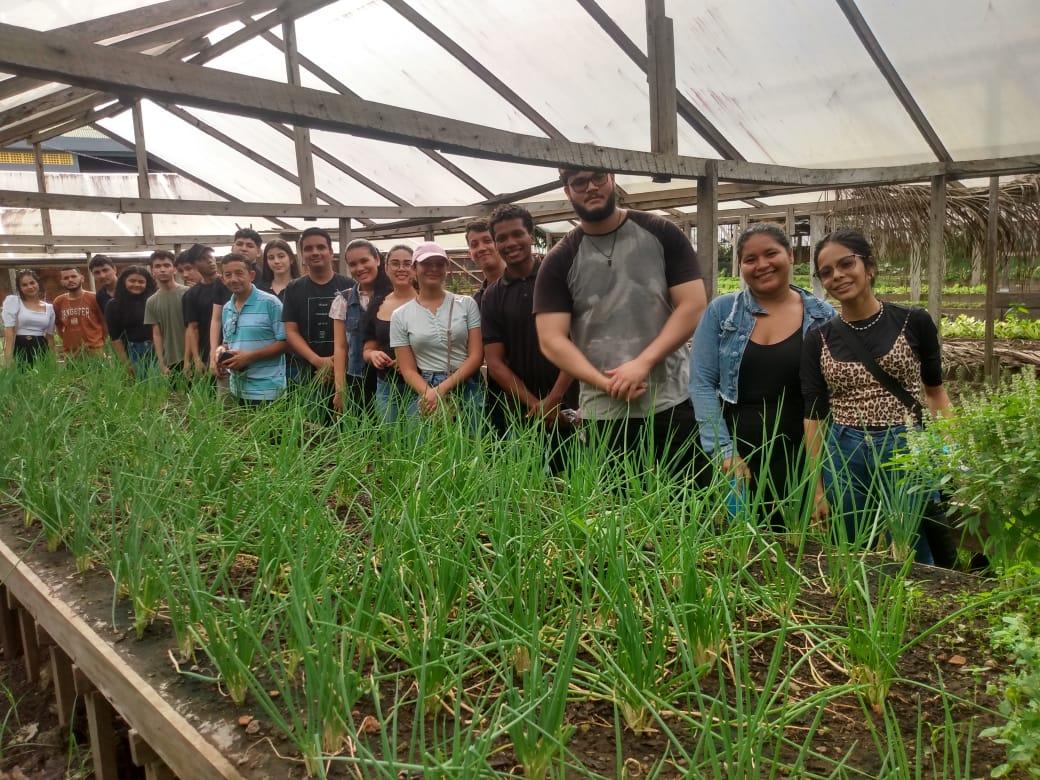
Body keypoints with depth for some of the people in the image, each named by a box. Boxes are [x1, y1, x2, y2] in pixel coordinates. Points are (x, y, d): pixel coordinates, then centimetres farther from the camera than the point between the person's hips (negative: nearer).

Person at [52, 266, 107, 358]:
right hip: (69, 351, 3)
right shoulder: (58, 302, 7)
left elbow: (105, 321, 3)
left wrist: (101, 341, 2)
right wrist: (65, 338, 12)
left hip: (94, 349, -3)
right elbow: (58, 324, 21)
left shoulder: (94, 298, -4)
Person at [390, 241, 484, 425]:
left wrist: (442, 389, -13)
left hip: (468, 392, 0)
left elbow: (476, 356, -1)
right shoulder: (400, 316, 4)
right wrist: (431, 395, -17)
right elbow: (408, 370, 1)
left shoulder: (467, 304, 4)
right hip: (424, 392, 0)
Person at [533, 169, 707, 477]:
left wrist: (643, 363, -15)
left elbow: (693, 306, -3)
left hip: (674, 404, 0)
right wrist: (606, 383, -15)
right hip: (604, 415, 1)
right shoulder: (559, 261, 4)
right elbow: (551, 340, -3)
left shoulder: (660, 234, 3)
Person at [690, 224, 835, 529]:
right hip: (733, 458, 0)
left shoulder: (823, 316, 4)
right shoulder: (720, 312, 3)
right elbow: (702, 383, -2)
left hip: (800, 462, 0)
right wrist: (724, 450, -10)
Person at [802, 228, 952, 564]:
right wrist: (817, 488, 1)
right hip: (844, 459, 2)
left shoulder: (914, 322, -1)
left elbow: (935, 392, 8)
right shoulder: (819, 339, 1)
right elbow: (813, 415, 3)